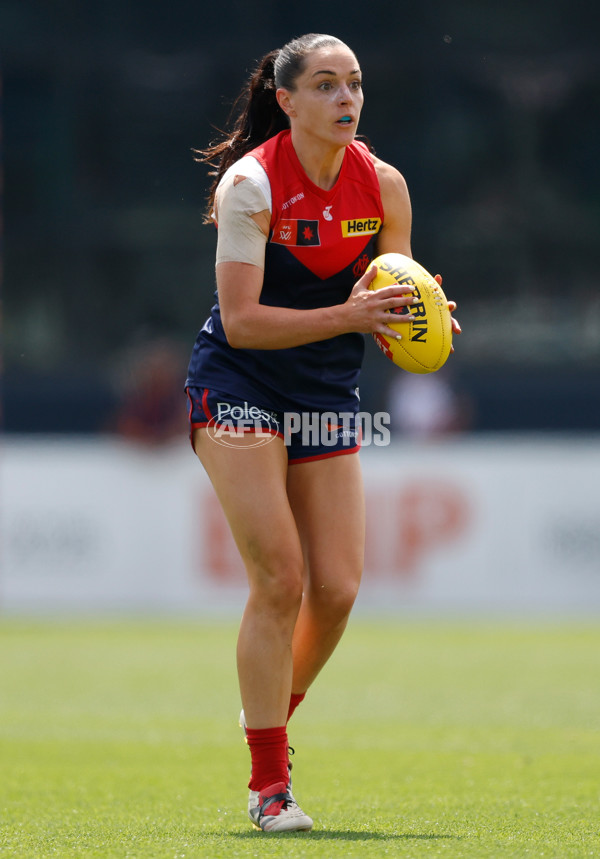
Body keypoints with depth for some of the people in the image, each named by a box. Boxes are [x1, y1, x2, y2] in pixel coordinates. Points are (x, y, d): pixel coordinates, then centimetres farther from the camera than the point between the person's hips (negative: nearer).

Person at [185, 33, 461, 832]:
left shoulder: (384, 186, -2)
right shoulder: (250, 184, -16)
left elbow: (393, 302, 7)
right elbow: (241, 321, -22)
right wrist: (347, 317, -33)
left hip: (327, 399, 5)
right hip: (238, 389, -5)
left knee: (337, 587, -2)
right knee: (280, 579, -14)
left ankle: (274, 711, 28)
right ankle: (268, 783, -7)